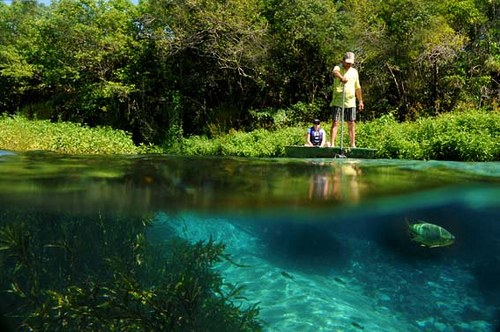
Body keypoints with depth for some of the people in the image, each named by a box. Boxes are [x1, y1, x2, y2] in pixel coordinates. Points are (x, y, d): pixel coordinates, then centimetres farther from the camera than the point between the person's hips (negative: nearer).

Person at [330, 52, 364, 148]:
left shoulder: (354, 71, 16)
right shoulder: (338, 68, -1)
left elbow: (357, 87, 23)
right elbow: (335, 72, -28)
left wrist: (360, 101, 23)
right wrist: (341, 77, -50)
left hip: (351, 102, 5)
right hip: (338, 101, -4)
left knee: (351, 124, 5)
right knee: (335, 123, -7)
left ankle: (353, 144, 11)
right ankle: (332, 144, -7)